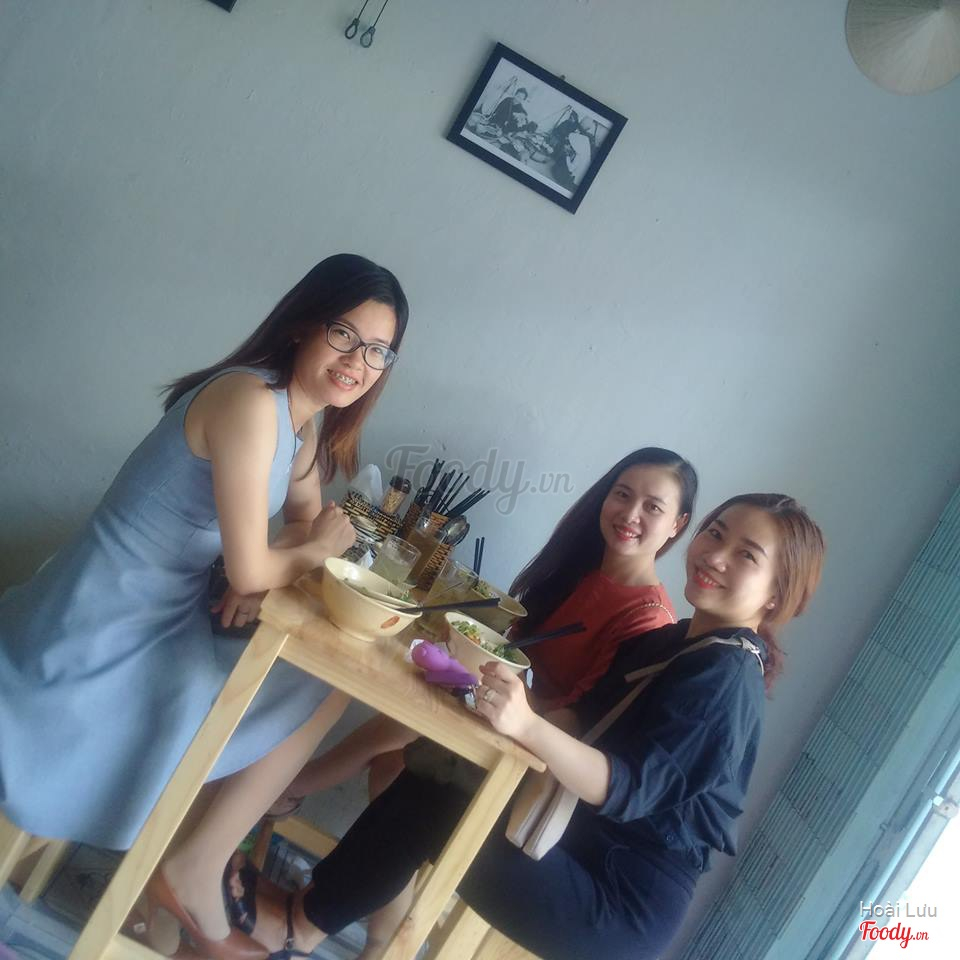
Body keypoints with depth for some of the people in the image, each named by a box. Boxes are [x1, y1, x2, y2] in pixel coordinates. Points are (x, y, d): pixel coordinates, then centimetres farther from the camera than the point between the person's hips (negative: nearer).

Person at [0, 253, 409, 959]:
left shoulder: (307, 426, 4)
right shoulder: (250, 400, -26)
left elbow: (309, 527, 14)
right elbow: (247, 569, -25)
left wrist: (275, 567, -9)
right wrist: (319, 549, -4)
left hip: (172, 623, 9)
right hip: (101, 632, -9)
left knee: (327, 687, 7)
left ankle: (198, 869, 12)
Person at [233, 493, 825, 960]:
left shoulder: (725, 675, -20)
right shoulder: (678, 643, 9)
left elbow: (627, 789, -28)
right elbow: (587, 718, 9)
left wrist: (528, 726, -42)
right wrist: (511, 701, -7)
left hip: (627, 903, -9)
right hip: (589, 846, 9)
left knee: (427, 812, -10)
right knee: (420, 789, 4)